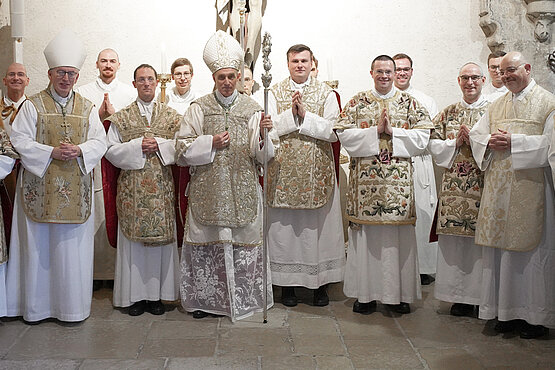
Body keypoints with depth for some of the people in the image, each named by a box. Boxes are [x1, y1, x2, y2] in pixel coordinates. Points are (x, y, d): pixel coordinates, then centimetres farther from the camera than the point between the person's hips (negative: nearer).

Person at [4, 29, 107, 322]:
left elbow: (99, 142, 5)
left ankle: (72, 306, 14)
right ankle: (37, 306, 15)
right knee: (38, 245, 3)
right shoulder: (33, 106, 4)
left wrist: (79, 150, -14)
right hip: (40, 188, -1)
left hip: (76, 190, 2)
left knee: (73, 246, 4)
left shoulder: (87, 108, 11)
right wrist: (51, 152, -15)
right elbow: (20, 140, -3)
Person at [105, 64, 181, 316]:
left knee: (161, 236, 2)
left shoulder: (171, 116, 10)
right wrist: (137, 146, -12)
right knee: (134, 237, 1)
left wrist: (160, 145, -11)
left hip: (162, 187, 1)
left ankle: (157, 295, 12)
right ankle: (136, 295, 10)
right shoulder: (122, 118, 8)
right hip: (132, 188, 0)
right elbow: (111, 150, 1)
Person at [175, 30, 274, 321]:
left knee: (242, 241, 2)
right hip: (207, 190, 0)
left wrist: (262, 134, -16)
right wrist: (210, 142, -10)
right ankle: (205, 298, 16)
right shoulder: (199, 108, 6)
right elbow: (183, 149, 3)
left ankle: (242, 299, 15)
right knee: (207, 242, 2)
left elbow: (262, 156, 3)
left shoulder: (252, 109, 7)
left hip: (243, 190, 1)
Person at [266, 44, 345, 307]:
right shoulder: (275, 92, 7)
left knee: (318, 225, 3)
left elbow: (334, 131, -5)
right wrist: (291, 114, -15)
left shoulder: (326, 93, 6)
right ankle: (287, 282, 16)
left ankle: (321, 283, 15)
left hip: (317, 172, 0)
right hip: (283, 171, 0)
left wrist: (305, 116, -13)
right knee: (284, 226, 3)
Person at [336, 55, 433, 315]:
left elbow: (422, 137, 2)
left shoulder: (410, 103, 10)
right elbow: (344, 134, -2)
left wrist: (392, 131, -10)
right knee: (366, 234, 1)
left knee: (399, 235, 2)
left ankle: (398, 293, 12)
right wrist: (376, 131, -11)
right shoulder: (357, 102, 9)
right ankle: (365, 293, 11)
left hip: (399, 179, 1)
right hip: (365, 179, 0)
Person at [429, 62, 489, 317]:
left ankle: (483, 294, 9)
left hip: (484, 185, -2)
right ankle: (460, 296, 11)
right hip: (454, 186, 2)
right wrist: (456, 142, -6)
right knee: (455, 240, 2)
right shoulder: (448, 113, 14)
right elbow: (434, 144, 9)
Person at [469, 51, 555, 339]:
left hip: (530, 187, -5)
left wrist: (513, 142, -16)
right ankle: (507, 311, 15)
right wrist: (490, 142, -6)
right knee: (501, 247, 5)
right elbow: (475, 133, 15)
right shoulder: (497, 105, 18)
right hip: (498, 187, 5)